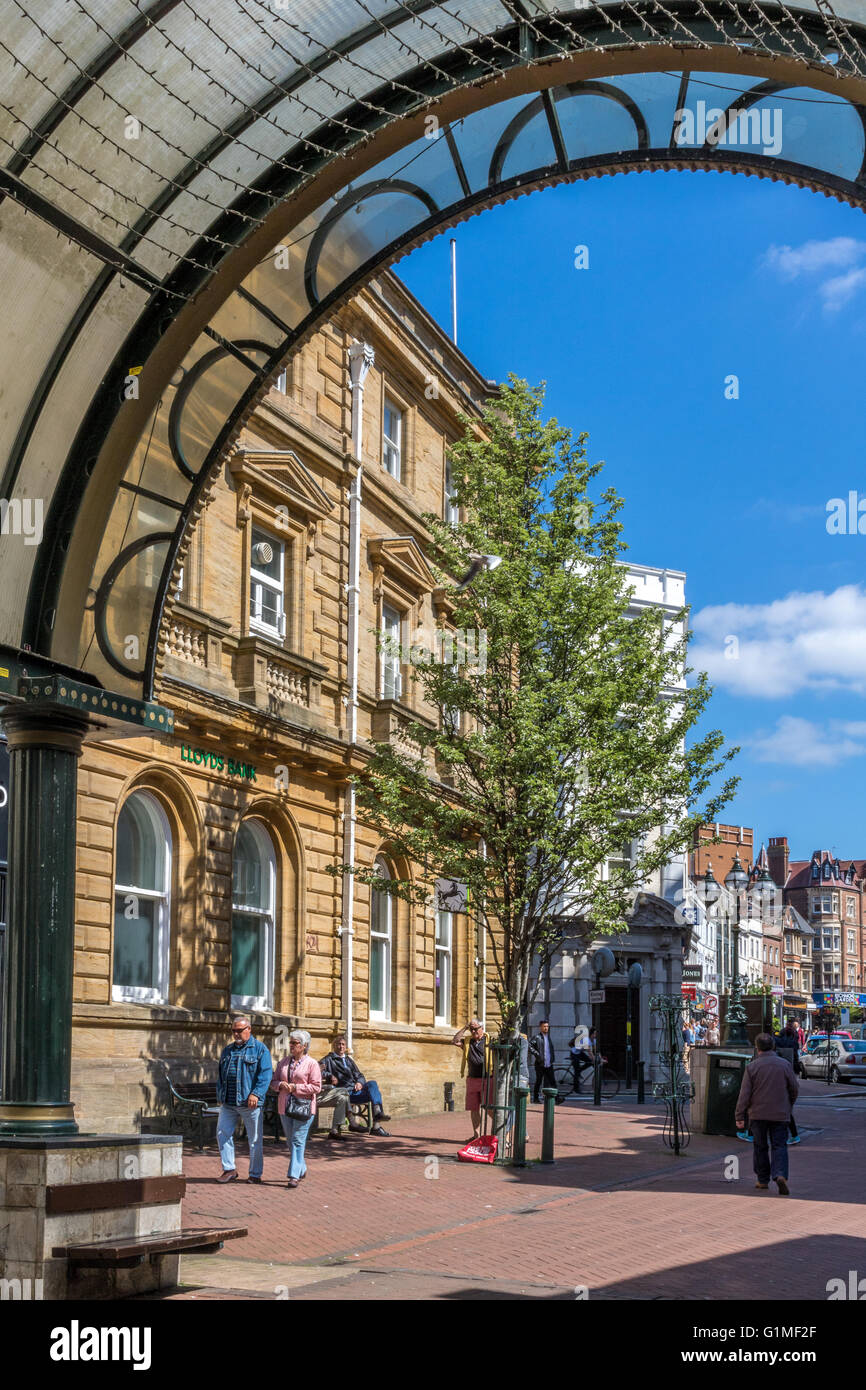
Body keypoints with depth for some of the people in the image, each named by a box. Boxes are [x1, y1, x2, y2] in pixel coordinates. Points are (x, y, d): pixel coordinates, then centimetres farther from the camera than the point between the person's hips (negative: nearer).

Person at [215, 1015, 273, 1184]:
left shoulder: (260, 1049, -1)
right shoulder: (227, 1050, 17)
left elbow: (265, 1074, -9)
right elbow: (220, 1074, 23)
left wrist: (256, 1094, -20)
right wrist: (220, 1095, 13)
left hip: (249, 1102, -5)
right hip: (228, 1103, 5)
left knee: (255, 1139, 2)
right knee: (223, 1134, 0)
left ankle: (255, 1174, 11)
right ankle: (229, 1170, 10)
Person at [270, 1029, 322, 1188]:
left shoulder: (311, 1063, -3)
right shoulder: (283, 1062, 13)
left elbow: (316, 1087, -8)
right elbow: (273, 1082, 15)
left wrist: (295, 1087, -15)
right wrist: (281, 1085, -8)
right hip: (285, 1107, 6)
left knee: (298, 1141, -10)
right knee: (291, 1142, 11)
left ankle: (294, 1176, -10)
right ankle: (302, 1169, 29)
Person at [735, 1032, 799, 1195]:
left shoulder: (752, 1067, -7)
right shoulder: (785, 1065, -2)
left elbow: (744, 1094, -7)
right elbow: (794, 1089, 6)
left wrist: (740, 1116, -2)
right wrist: (789, 1106, 24)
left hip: (758, 1114, -1)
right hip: (780, 1114, 1)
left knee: (760, 1147, 13)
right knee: (779, 1145, 3)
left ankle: (763, 1180, 20)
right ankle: (780, 1174, -20)